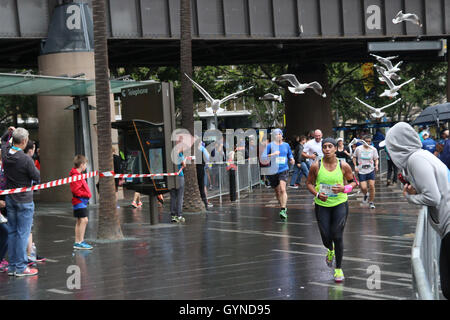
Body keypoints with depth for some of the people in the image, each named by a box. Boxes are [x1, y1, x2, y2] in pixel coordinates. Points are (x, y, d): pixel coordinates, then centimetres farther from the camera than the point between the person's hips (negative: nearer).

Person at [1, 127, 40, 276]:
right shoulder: (26, 159, -22)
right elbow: (37, 177, -10)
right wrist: (36, 170, 8)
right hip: (24, 200, -7)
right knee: (23, 233, -2)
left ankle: (12, 266, 17)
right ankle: (21, 267, 0)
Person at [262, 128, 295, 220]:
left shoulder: (286, 145, 8)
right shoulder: (270, 145, -2)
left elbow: (290, 155, 23)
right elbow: (263, 156, -9)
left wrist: (292, 159, 2)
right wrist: (272, 154, -22)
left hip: (284, 170, 0)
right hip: (273, 171, 0)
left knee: (282, 189, -19)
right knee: (277, 191, 13)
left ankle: (283, 210, -23)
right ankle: (283, 207, 34)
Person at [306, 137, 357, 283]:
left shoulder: (343, 166, -7)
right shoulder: (316, 166, -7)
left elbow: (353, 182, 5)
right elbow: (309, 183, 5)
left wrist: (344, 188, -16)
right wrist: (317, 194, -13)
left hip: (340, 204, -1)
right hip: (322, 205, 1)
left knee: (337, 236, -7)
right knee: (326, 238, 2)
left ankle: (338, 269, 10)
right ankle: (330, 251, 42)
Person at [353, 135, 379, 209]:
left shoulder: (373, 149, 0)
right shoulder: (358, 149, -2)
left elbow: (376, 159, 8)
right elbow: (354, 157, 11)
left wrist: (376, 165, -11)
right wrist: (355, 166, 0)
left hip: (371, 170, 1)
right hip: (361, 171, -1)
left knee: (372, 186, -8)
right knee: (363, 188, -10)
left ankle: (371, 202, 8)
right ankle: (365, 195, 28)